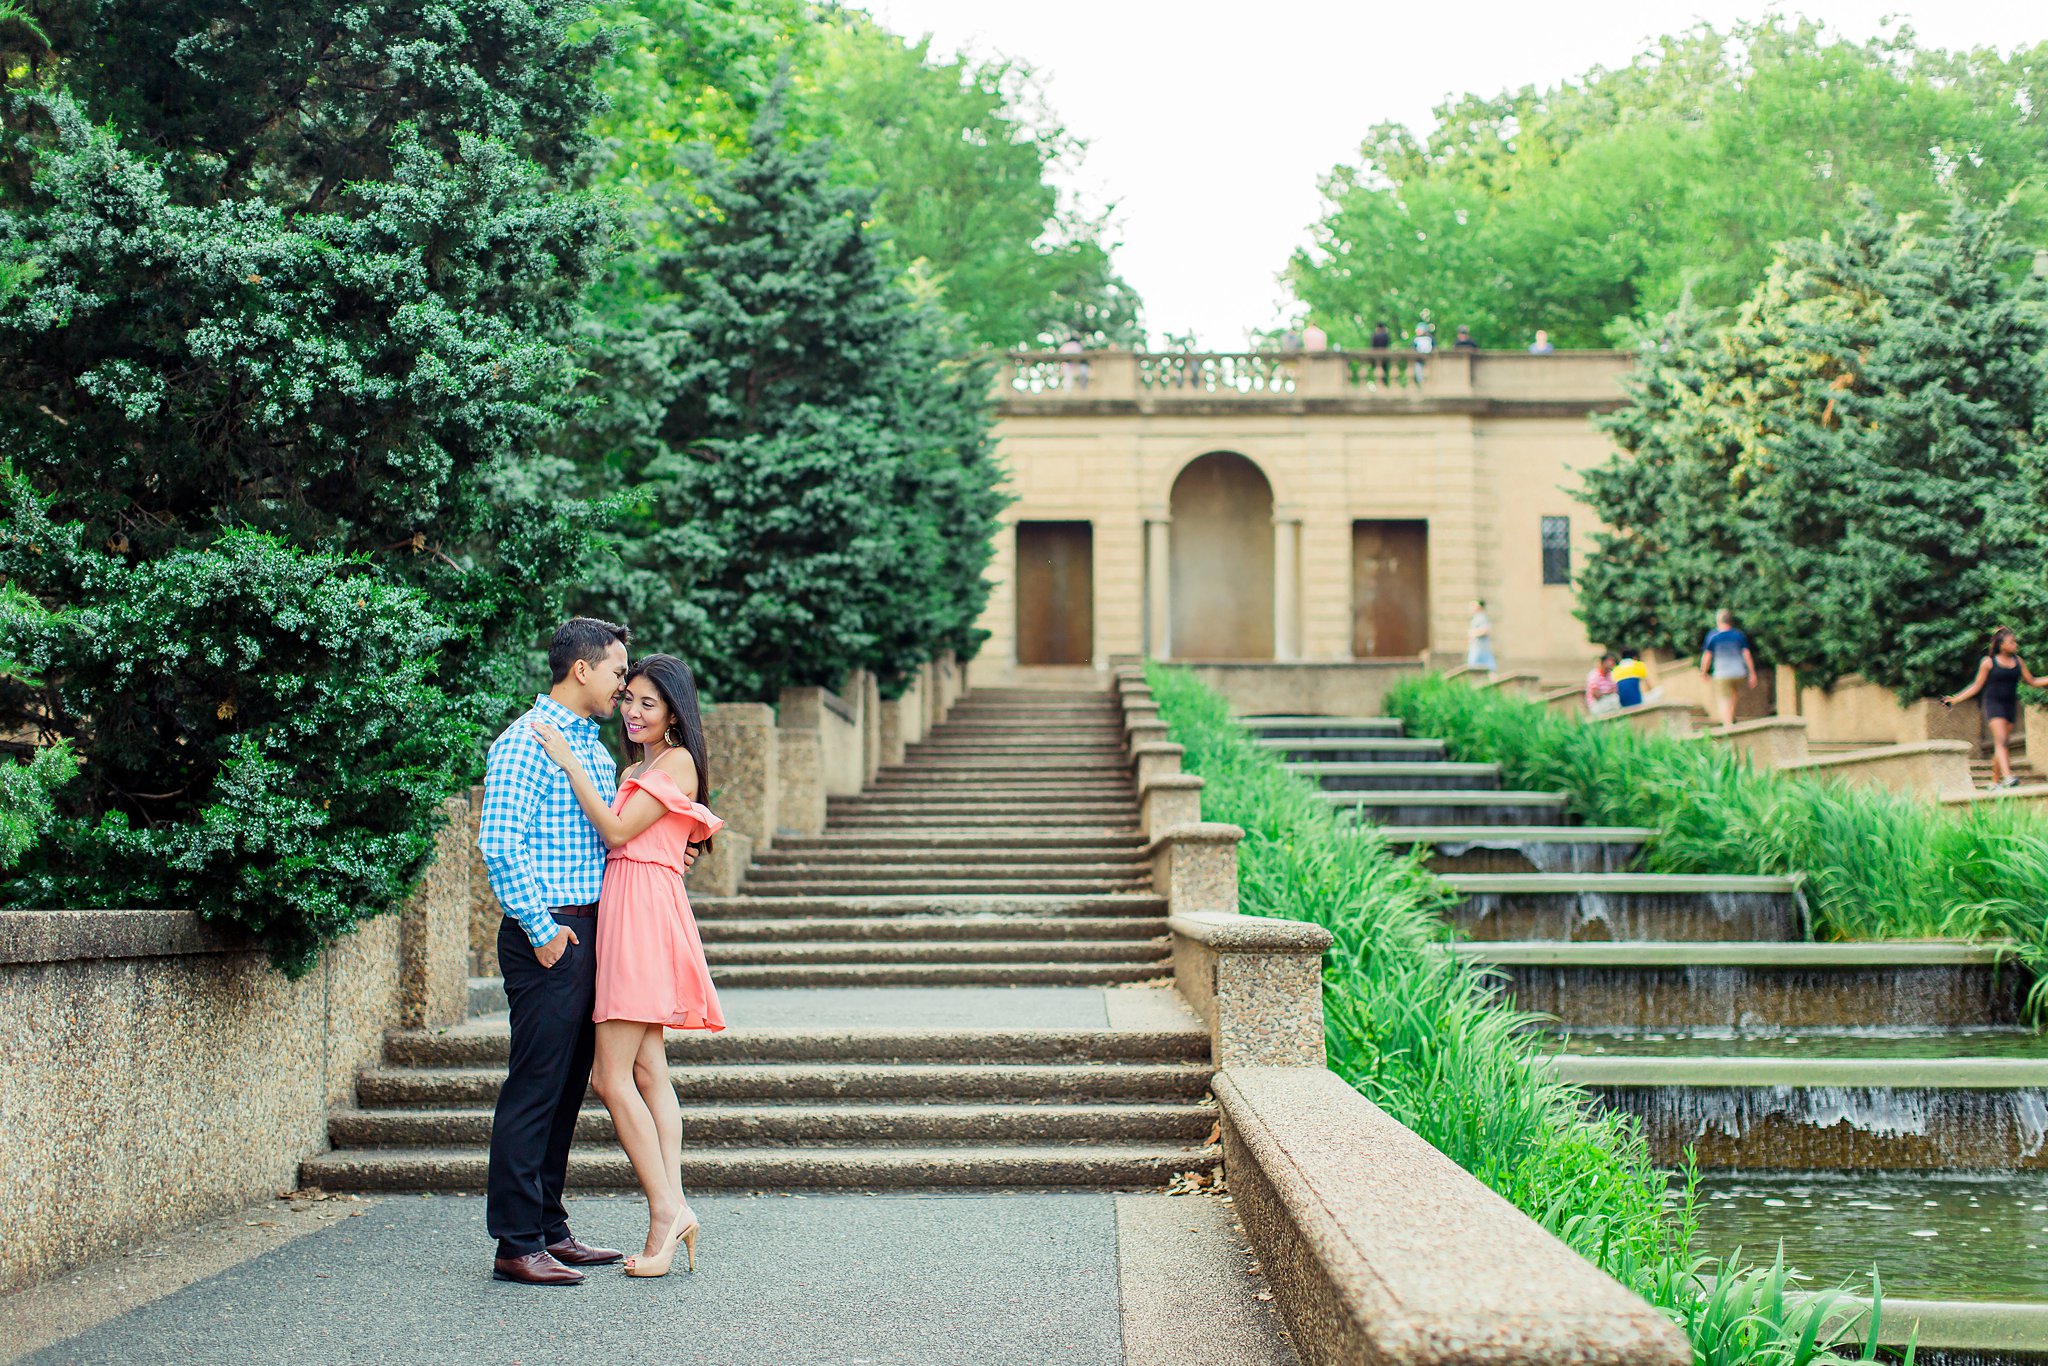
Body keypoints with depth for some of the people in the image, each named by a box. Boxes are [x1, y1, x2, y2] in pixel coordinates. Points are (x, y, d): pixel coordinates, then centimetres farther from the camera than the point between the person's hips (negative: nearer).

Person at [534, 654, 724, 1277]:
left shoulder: (677, 762, -6)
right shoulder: (636, 770, 22)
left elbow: (617, 831, -14)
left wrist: (570, 763, -13)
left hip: (644, 914, -9)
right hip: (622, 911, 9)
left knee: (612, 1077, -11)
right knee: (647, 1071, 4)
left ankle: (666, 1212, -9)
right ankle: (673, 1210, 3)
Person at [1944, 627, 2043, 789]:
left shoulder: (2018, 661, 10)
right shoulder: (1988, 662, -2)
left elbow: (2032, 682, 17)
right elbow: (1977, 686, 3)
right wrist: (1955, 699, -3)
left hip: (2011, 705, 4)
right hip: (1994, 704, -4)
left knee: (2003, 745, 3)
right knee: (2001, 741, -19)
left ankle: (1995, 782, 10)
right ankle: (2007, 776, -32)